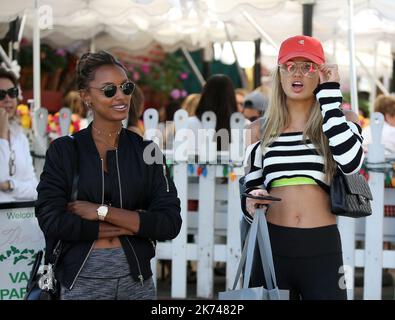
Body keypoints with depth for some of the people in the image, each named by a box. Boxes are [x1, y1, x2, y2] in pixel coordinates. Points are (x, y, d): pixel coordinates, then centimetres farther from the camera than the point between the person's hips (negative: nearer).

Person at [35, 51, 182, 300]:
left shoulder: (147, 151, 1)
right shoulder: (63, 151, -3)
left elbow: (170, 224, -8)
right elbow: (52, 221, -14)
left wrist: (102, 212, -16)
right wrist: (134, 224, -13)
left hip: (136, 280, 2)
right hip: (82, 280, -2)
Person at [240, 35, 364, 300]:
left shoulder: (339, 123, 6)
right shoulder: (263, 133, 11)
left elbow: (351, 161, -17)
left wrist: (329, 94, -11)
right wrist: (251, 206, -8)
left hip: (322, 250, -2)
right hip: (272, 247, 2)